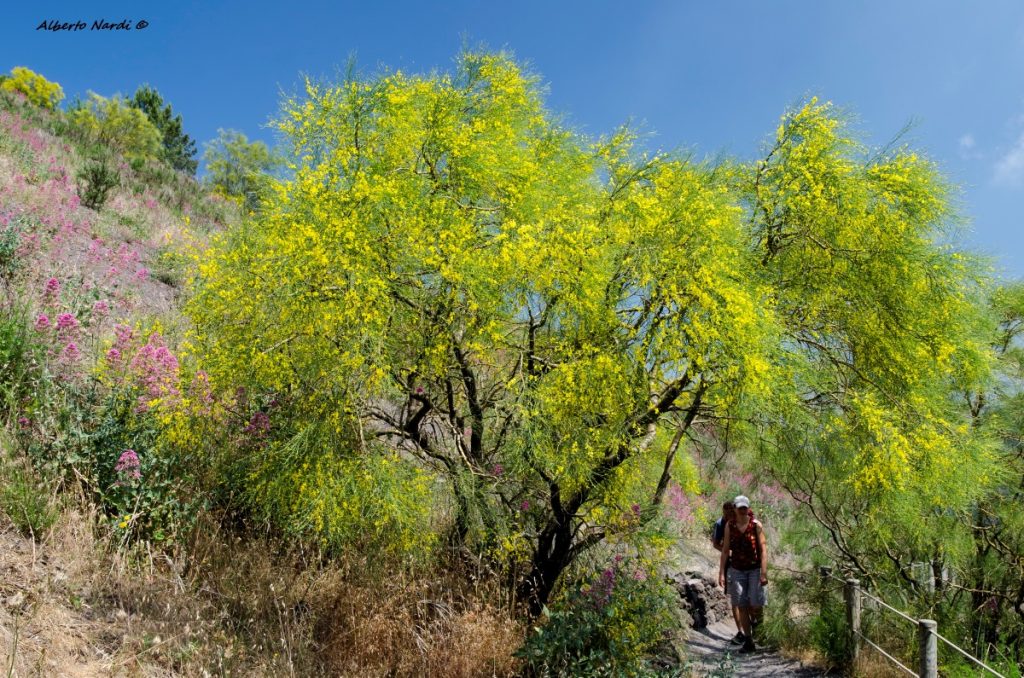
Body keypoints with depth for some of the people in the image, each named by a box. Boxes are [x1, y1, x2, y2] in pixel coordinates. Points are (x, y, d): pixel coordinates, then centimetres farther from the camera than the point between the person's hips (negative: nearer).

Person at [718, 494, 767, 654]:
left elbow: (763, 550, -8)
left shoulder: (756, 525, -7)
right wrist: (721, 573, -1)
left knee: (755, 606, -4)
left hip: (754, 569, -2)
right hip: (737, 570, 2)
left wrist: (764, 573, -15)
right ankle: (748, 641, 10)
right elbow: (725, 550, 3)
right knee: (742, 606, 1)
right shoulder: (729, 526, 0)